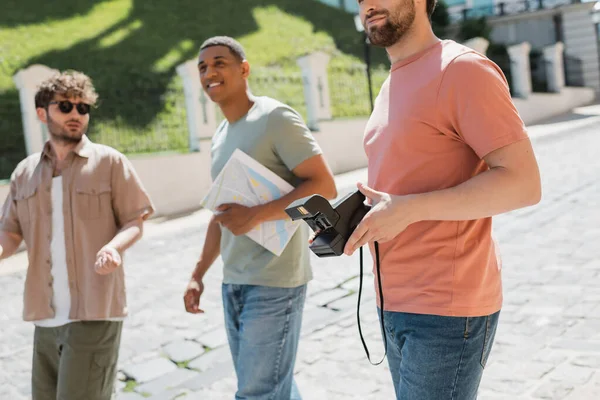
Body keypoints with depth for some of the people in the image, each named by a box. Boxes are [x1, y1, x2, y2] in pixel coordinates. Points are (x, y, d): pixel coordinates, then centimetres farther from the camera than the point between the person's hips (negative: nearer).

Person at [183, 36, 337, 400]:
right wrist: (199, 273, 18)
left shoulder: (275, 118, -9)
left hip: (275, 281, -8)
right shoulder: (220, 136, 15)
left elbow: (324, 186, -16)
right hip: (234, 281, 8)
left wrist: (257, 215, -24)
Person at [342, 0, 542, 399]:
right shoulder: (393, 85, 15)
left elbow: (523, 182, -18)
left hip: (446, 309, -8)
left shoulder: (461, 69, -12)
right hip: (396, 303, 8)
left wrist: (407, 209, -23)